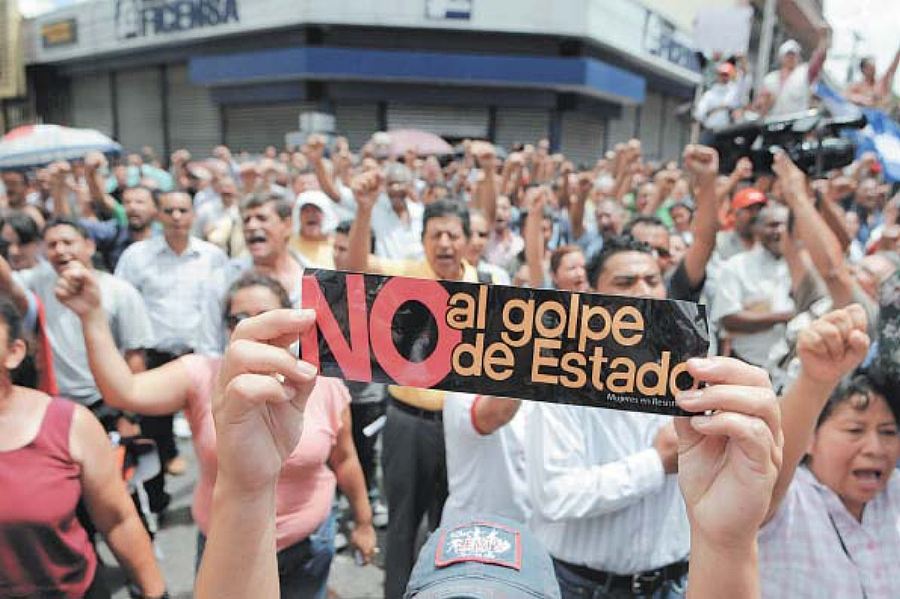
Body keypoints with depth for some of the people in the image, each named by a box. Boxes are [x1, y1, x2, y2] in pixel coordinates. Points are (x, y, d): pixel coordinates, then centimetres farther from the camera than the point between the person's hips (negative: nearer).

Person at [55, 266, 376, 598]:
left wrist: (364, 522, 8)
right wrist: (92, 315, -36)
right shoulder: (201, 376, -14)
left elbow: (344, 459, -1)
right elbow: (124, 392, -29)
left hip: (307, 544, 0)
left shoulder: (324, 385, -13)